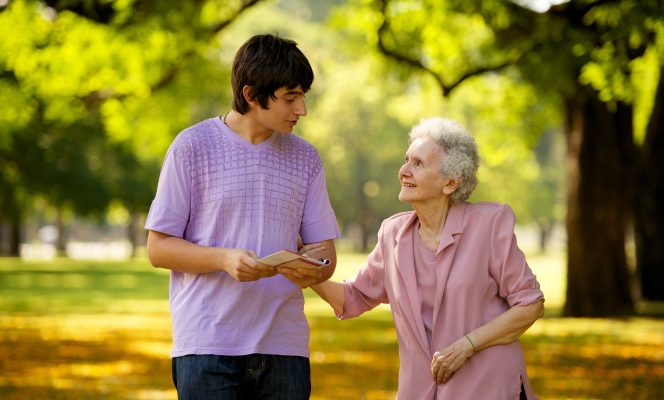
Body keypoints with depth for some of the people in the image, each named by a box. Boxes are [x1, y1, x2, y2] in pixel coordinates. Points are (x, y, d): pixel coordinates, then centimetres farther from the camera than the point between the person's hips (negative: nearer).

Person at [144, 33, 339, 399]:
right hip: (208, 344, -3)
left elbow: (325, 253, 12)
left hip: (284, 347, 3)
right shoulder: (192, 147, 0)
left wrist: (311, 272, -12)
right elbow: (158, 248, 0)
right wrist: (224, 259, -17)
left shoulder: (305, 159, 12)